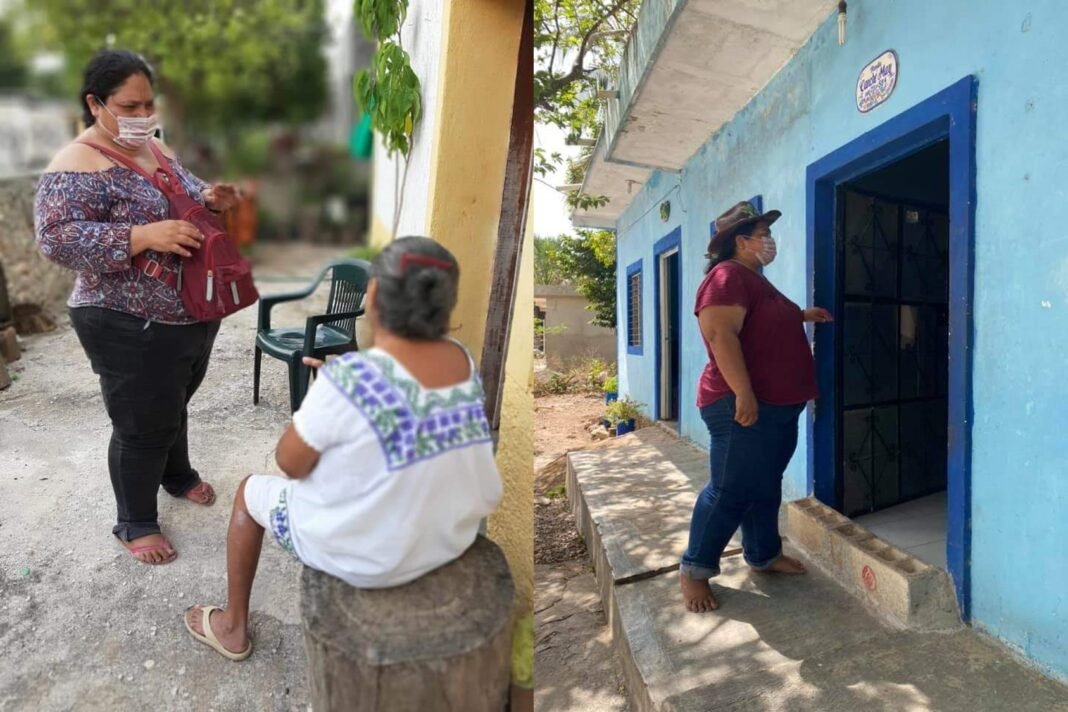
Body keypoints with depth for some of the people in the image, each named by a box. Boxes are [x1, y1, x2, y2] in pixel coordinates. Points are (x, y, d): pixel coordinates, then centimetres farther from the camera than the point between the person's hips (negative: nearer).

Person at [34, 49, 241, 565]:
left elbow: (185, 199, 17)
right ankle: (135, 522, 27)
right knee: (143, 425, 5)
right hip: (132, 329, -8)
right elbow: (56, 238, -25)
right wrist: (143, 236, -35)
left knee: (174, 405, 26)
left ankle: (177, 474, 49)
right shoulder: (77, 166, -16)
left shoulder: (154, 148, 9)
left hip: (194, 314, 8)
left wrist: (210, 199, -6)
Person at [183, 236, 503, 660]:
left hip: (366, 552, -5)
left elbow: (290, 462, -15)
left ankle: (233, 628, 43)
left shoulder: (348, 379, -31)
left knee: (251, 491, 22)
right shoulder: (464, 362, -11)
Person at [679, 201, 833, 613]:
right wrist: (743, 393, -31)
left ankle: (764, 555, 33)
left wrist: (801, 316, 24)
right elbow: (721, 334, -26)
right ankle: (694, 570, 5)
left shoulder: (754, 279, 20)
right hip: (744, 406, -10)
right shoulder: (728, 275, -13)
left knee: (765, 486, 18)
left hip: (778, 406, 10)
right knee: (731, 490, -7)